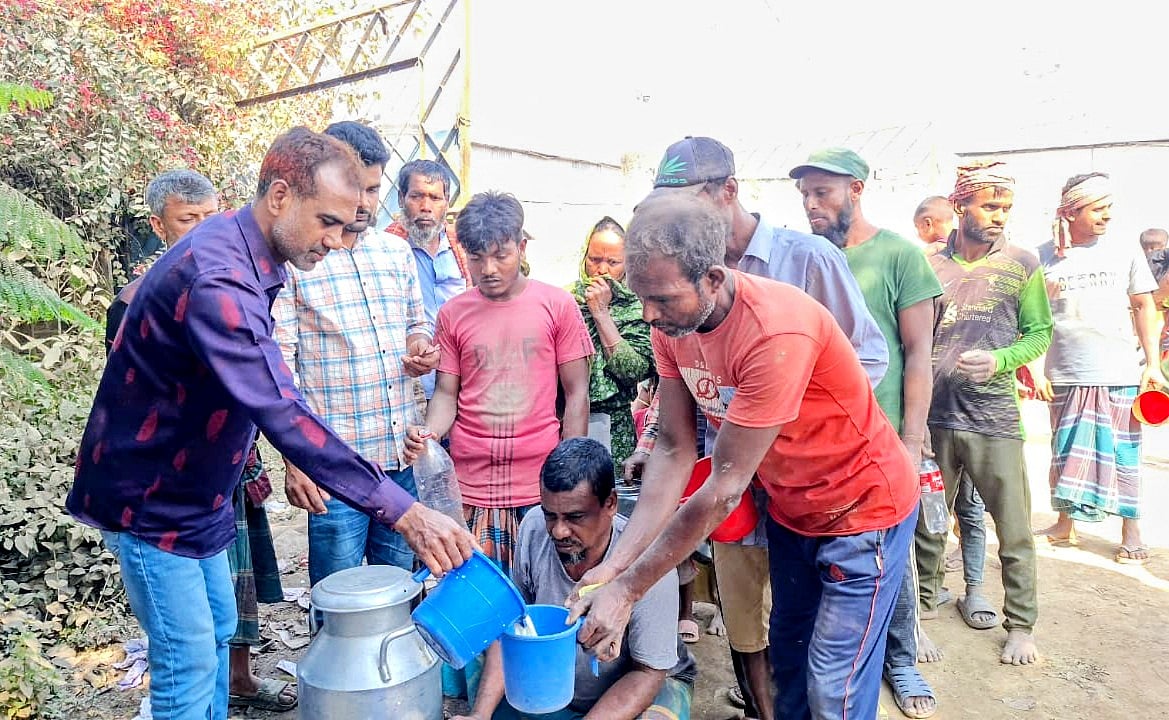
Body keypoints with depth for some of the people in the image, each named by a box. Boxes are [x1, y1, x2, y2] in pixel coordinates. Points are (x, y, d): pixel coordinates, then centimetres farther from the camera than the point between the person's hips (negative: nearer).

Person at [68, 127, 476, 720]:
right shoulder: (215, 280, -32)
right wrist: (403, 512, -42)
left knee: (218, 630, 19)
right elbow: (282, 414, -41)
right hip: (148, 495, -9)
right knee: (189, 660, -1)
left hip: (193, 487, 9)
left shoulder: (239, 250, -1)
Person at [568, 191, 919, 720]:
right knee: (787, 655, 18)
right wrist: (614, 565, -18)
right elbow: (675, 450, -11)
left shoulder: (776, 332, -35)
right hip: (789, 510, 7)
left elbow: (726, 485, -31)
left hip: (862, 511, -6)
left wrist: (627, 589, -25)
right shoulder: (671, 322, -13)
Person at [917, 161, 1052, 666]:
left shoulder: (1022, 265, 0)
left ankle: (1021, 625, 22)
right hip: (934, 416, 2)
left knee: (1014, 530, 5)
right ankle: (926, 600, 34)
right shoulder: (929, 266, 3)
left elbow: (1040, 332, 4)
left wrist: (999, 361, -16)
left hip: (995, 420, -1)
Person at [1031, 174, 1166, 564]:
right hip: (1064, 375, 0)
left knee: (1124, 454, 5)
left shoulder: (1125, 250, 2)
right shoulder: (1044, 256, -1)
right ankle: (1065, 524, 24)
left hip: (1119, 375, 0)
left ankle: (1131, 532, 18)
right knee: (1064, 453, 10)